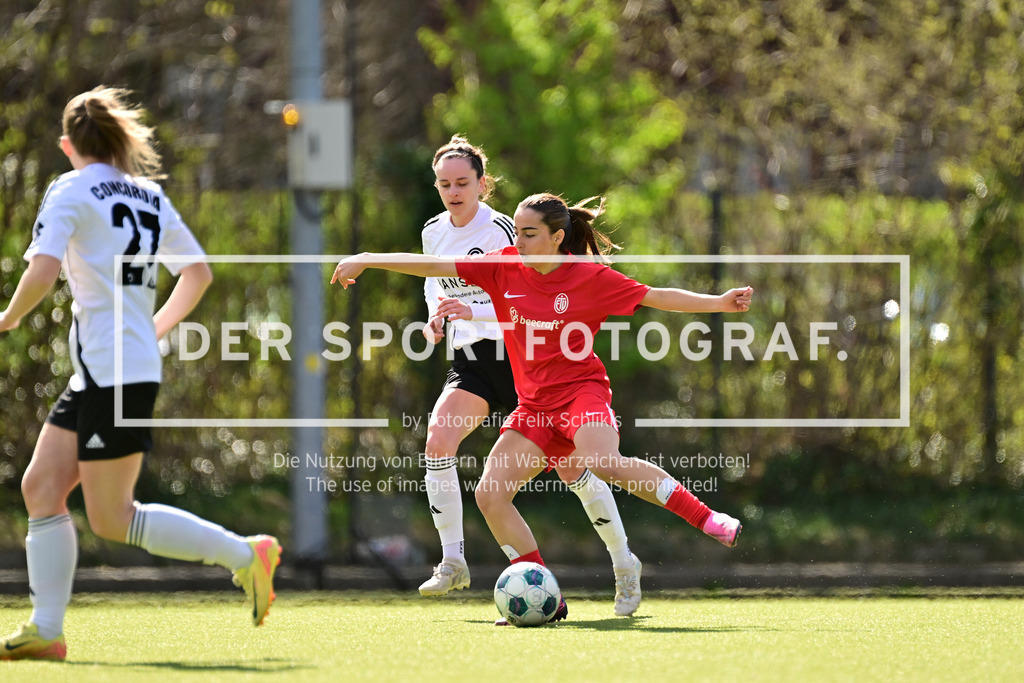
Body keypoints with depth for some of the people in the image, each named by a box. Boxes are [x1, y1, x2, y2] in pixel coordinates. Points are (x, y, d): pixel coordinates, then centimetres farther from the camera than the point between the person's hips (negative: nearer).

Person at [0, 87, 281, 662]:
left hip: (113, 372, -9)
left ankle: (245, 554, -1)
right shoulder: (150, 196, 14)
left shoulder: (72, 191, -8)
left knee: (113, 518, -3)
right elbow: (199, 273, 20)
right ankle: (46, 631, 2)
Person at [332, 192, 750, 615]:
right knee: (490, 495, -10)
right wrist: (367, 260, 1)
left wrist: (719, 303, -8)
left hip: (582, 392, -5)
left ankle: (708, 520, -28)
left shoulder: (590, 277, -6)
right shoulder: (504, 267, 2)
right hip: (534, 405, 5)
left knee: (602, 464, -36)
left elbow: (656, 297, 0)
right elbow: (435, 267, 5)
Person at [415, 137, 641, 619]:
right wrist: (436, 315, 4)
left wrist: (472, 312, -35)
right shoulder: (434, 231, 4)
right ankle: (453, 561, -15)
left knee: (569, 464, -4)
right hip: (472, 361, 5)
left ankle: (623, 564, 15)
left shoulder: (499, 230, -15)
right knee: (437, 439, -22)